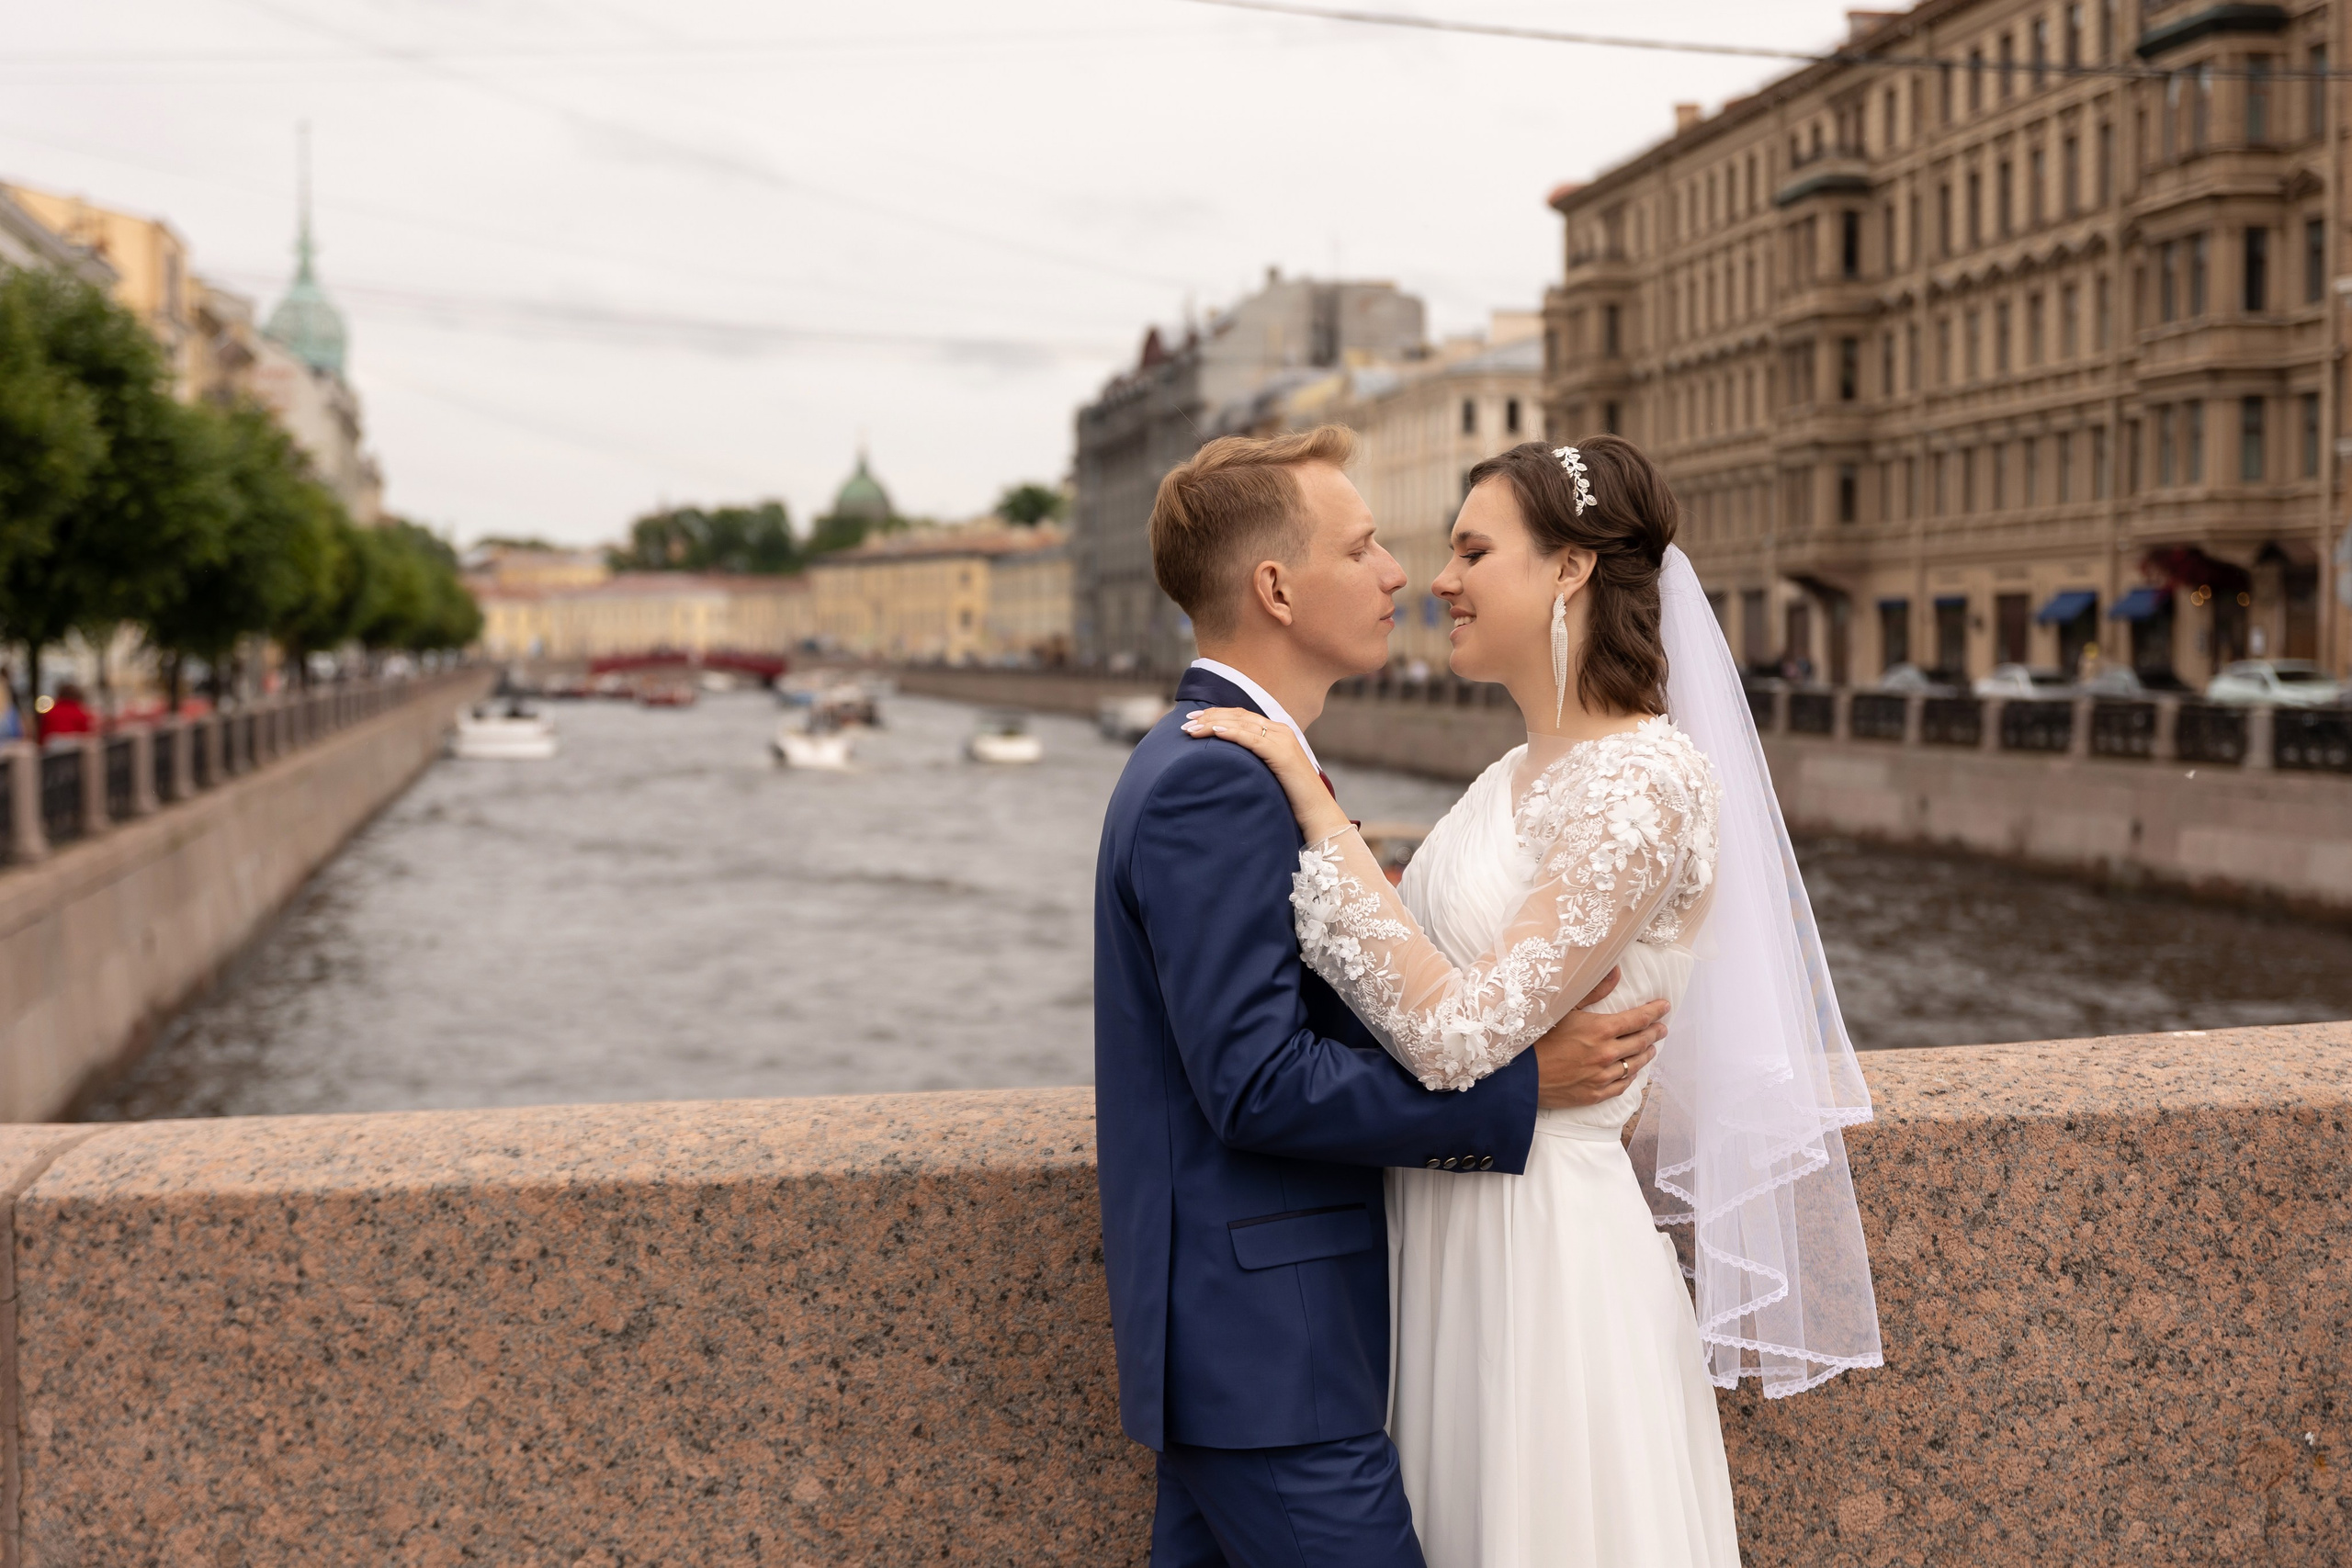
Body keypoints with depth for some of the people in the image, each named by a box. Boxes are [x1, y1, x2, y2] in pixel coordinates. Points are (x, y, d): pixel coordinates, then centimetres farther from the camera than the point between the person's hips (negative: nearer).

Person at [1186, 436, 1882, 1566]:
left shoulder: (1647, 782, -19)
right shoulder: (1521, 773, 8)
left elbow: (1455, 1034, -25)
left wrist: (1311, 800, -23)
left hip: (1541, 1245, -8)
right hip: (1451, 1235, 8)